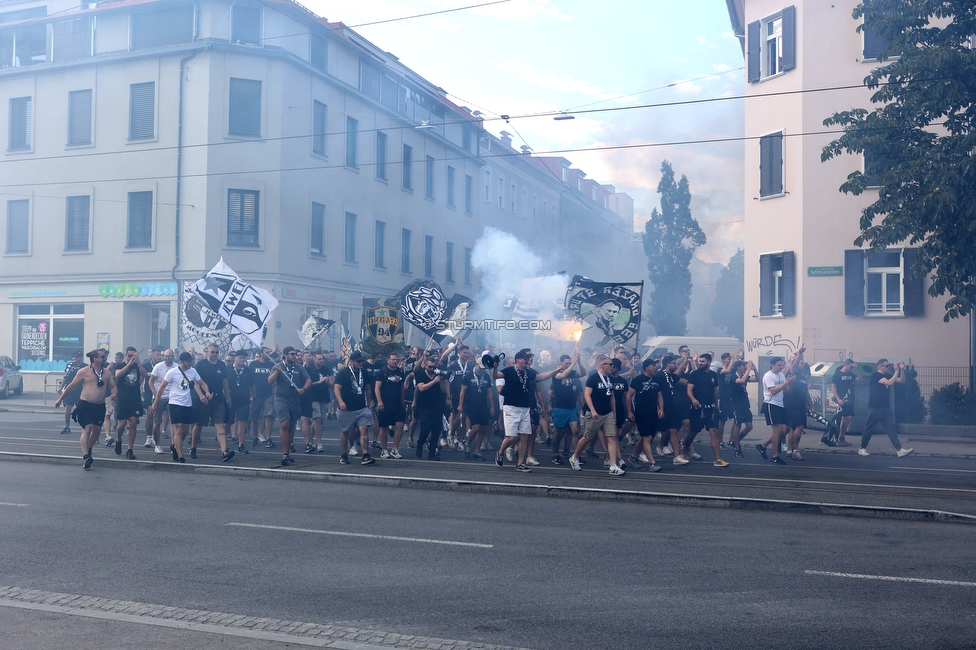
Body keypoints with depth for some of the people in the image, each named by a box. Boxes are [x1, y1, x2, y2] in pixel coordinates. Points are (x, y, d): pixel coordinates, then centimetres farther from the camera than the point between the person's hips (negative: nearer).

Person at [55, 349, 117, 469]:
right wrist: (60, 399, 7)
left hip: (100, 406, 5)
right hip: (86, 405, -5)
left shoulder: (107, 373, 9)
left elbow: (113, 386, 14)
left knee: (96, 430, 13)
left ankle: (88, 450, 36)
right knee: (87, 429, -14)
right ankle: (85, 457, -18)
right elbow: (72, 386, 3)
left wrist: (114, 393, -9)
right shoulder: (84, 372, -4)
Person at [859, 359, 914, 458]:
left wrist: (902, 370, -1)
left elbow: (902, 381, 12)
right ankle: (862, 449, 12)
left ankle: (899, 450, -8)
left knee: (891, 428, -2)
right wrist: (897, 371, -19)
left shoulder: (888, 375, 13)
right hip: (875, 408, -7)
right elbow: (890, 383, -24)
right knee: (869, 429, 1)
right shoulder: (875, 375, -12)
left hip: (886, 407, 7)